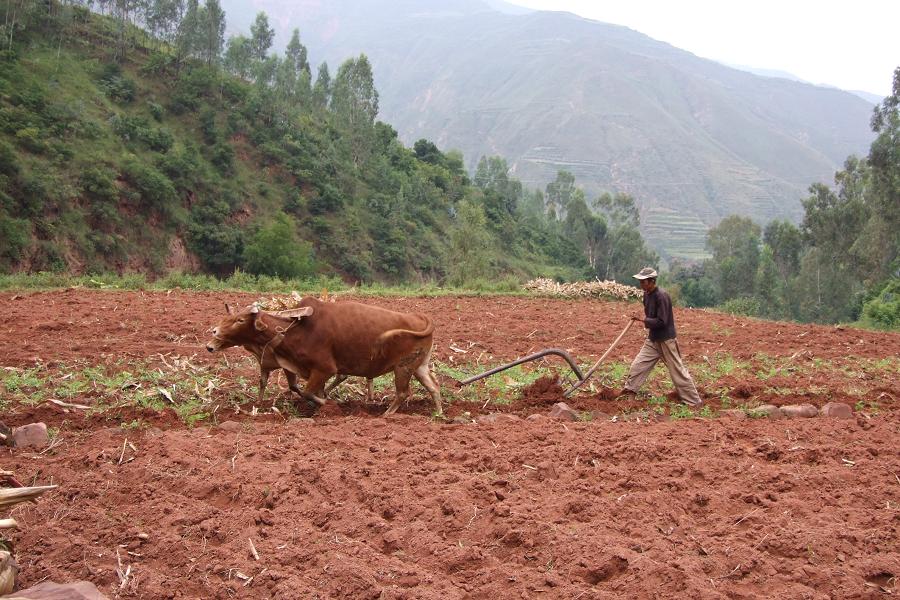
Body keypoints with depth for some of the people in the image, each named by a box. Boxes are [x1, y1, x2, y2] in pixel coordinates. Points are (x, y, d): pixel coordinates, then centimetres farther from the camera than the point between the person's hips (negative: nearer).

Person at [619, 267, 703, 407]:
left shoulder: (661, 296, -22)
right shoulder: (647, 295, 4)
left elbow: (661, 322, -25)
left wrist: (642, 319, -23)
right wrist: (640, 318, 3)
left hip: (666, 340, -8)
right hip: (652, 340, 8)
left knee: (677, 371, -2)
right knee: (637, 366, 7)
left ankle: (694, 402, 8)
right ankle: (628, 393, 19)